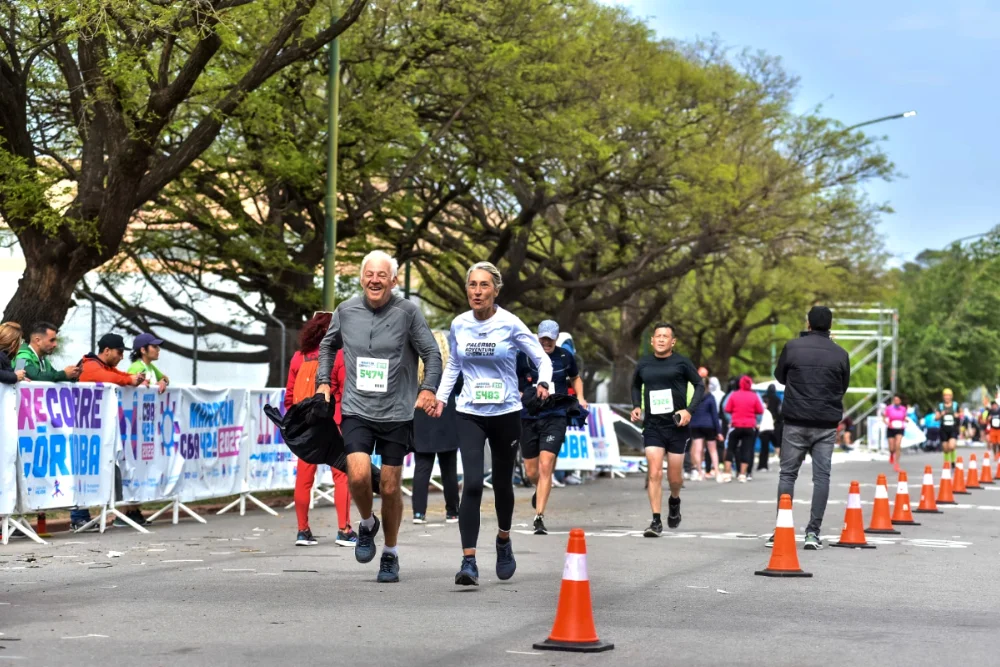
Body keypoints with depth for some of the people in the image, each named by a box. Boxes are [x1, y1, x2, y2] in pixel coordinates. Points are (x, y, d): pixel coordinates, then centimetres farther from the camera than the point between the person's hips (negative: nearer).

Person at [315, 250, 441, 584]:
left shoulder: (407, 312, -5)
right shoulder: (346, 311, 2)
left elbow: (432, 353, 0)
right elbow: (328, 345, 20)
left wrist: (428, 388, -15)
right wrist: (323, 381, 10)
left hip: (396, 413, -1)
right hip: (356, 410, 1)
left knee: (390, 487, 5)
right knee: (359, 475, -19)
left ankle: (390, 554, 25)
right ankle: (367, 524, 14)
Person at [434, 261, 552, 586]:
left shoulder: (510, 324, -9)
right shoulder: (458, 325, 1)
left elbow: (542, 358, -2)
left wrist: (543, 383, -22)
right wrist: (441, 397, 6)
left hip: (506, 414, -1)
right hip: (470, 415, 1)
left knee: (502, 483, 12)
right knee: (472, 484, -15)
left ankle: (504, 540, 41)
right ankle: (469, 562, -16)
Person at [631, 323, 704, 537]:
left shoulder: (681, 362, -2)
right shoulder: (643, 364, 6)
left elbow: (699, 385, 2)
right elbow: (636, 386, 23)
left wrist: (689, 410, -11)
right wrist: (636, 406, 6)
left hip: (677, 425, -1)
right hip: (652, 425, 1)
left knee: (674, 477, 7)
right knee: (655, 473, -11)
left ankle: (674, 501, 41)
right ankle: (656, 521, -8)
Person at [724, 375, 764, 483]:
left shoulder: (734, 395, -6)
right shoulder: (754, 396, -5)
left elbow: (727, 409, -4)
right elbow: (760, 411, -2)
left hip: (736, 426, 0)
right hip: (750, 427, 0)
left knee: (731, 448, 10)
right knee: (747, 449, 4)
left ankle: (727, 473, 5)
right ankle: (743, 474, -2)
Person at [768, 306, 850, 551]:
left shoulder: (792, 347, -2)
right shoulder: (840, 354, 0)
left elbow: (779, 376, 11)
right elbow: (844, 387, 11)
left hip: (795, 422, 0)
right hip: (827, 424, 0)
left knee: (787, 474, 7)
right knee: (821, 476, 4)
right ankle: (813, 532, -1)